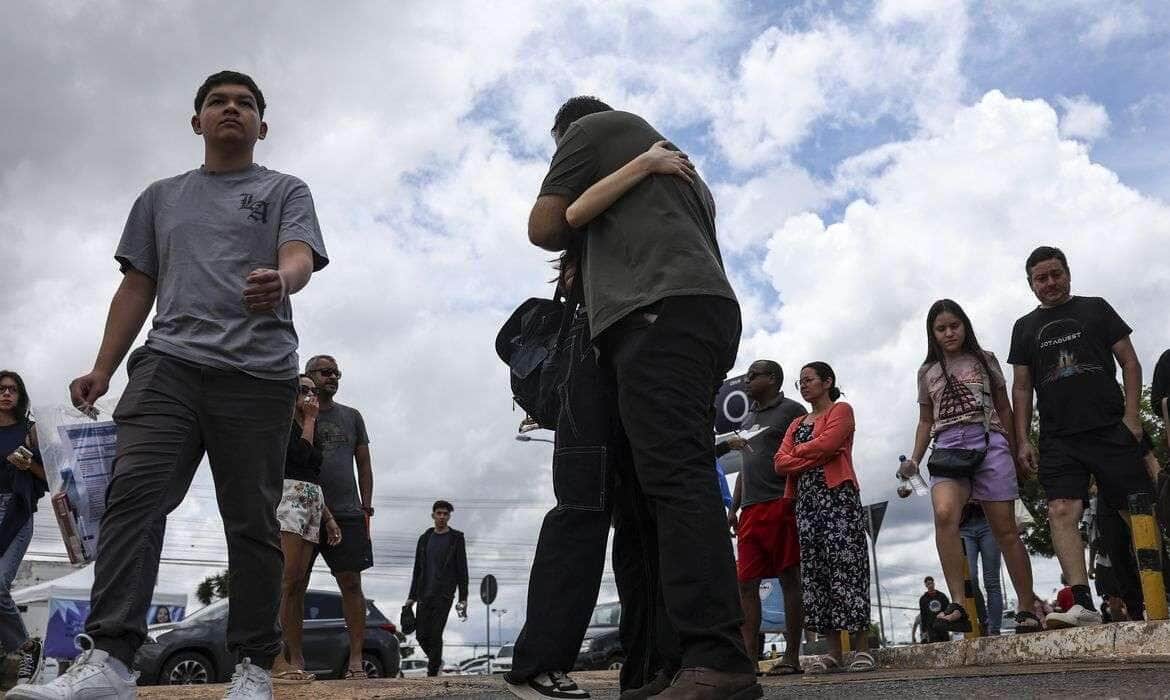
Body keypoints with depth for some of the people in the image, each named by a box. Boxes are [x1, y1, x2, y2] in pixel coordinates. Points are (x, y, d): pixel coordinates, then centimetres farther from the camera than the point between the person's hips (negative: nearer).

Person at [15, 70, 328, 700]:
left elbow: (300, 255, -4)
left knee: (253, 522, -4)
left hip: (258, 374, -2)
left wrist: (279, 280, -29)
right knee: (135, 492, -16)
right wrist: (103, 369, 11)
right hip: (169, 365, 3)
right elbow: (137, 288, 23)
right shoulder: (160, 198, 26)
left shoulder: (285, 192, 15)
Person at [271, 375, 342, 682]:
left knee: (298, 584, 1)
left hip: (311, 506, 7)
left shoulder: (311, 431, 24)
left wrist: (328, 517, 18)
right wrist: (310, 419, 1)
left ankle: (296, 660, -2)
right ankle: (276, 659, -23)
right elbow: (299, 455, -12)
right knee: (286, 579, -19)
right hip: (287, 499, -7)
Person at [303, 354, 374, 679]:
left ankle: (356, 658, 0)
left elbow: (364, 465, 16)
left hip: (346, 513, 1)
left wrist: (366, 505, 7)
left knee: (351, 584, -2)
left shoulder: (351, 416, 17)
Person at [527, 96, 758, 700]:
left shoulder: (591, 128, 16)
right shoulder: (679, 163, 39)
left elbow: (544, 228, 9)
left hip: (659, 313, -8)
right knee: (667, 483, 1)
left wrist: (582, 237, 29)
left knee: (673, 478, -20)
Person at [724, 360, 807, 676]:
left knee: (789, 579, -4)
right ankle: (749, 658, 2)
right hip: (750, 509, 7)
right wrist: (734, 507, 20)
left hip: (781, 504, -7)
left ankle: (792, 657, 0)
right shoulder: (748, 418, 25)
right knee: (746, 582, 1)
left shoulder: (791, 410, 2)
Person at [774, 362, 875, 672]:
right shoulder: (796, 424, 24)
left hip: (837, 495, -6)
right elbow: (780, 463, 9)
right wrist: (816, 457, -4)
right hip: (805, 500, 6)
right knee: (814, 570, -1)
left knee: (845, 566, -11)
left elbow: (826, 444, -12)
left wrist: (798, 450, 3)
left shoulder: (841, 410, 7)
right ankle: (834, 652, 1)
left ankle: (862, 649, -9)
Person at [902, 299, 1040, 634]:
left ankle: (1026, 610, 8)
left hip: (988, 442, 0)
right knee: (944, 514, -27)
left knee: (1005, 529, -3)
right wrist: (914, 460, 10)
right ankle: (958, 606, -30)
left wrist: (1016, 456, 14)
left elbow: (1004, 410, 17)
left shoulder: (985, 360, 14)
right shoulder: (927, 371, 18)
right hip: (947, 448, 0)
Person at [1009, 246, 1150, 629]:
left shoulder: (1096, 308, 12)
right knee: (1061, 511, -15)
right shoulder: (1024, 327, 17)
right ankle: (1082, 603, -21)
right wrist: (1022, 440, 6)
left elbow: (1129, 361, 8)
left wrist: (1131, 414, -5)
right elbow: (1021, 388, 15)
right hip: (1058, 439, 1)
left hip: (1110, 429, -1)